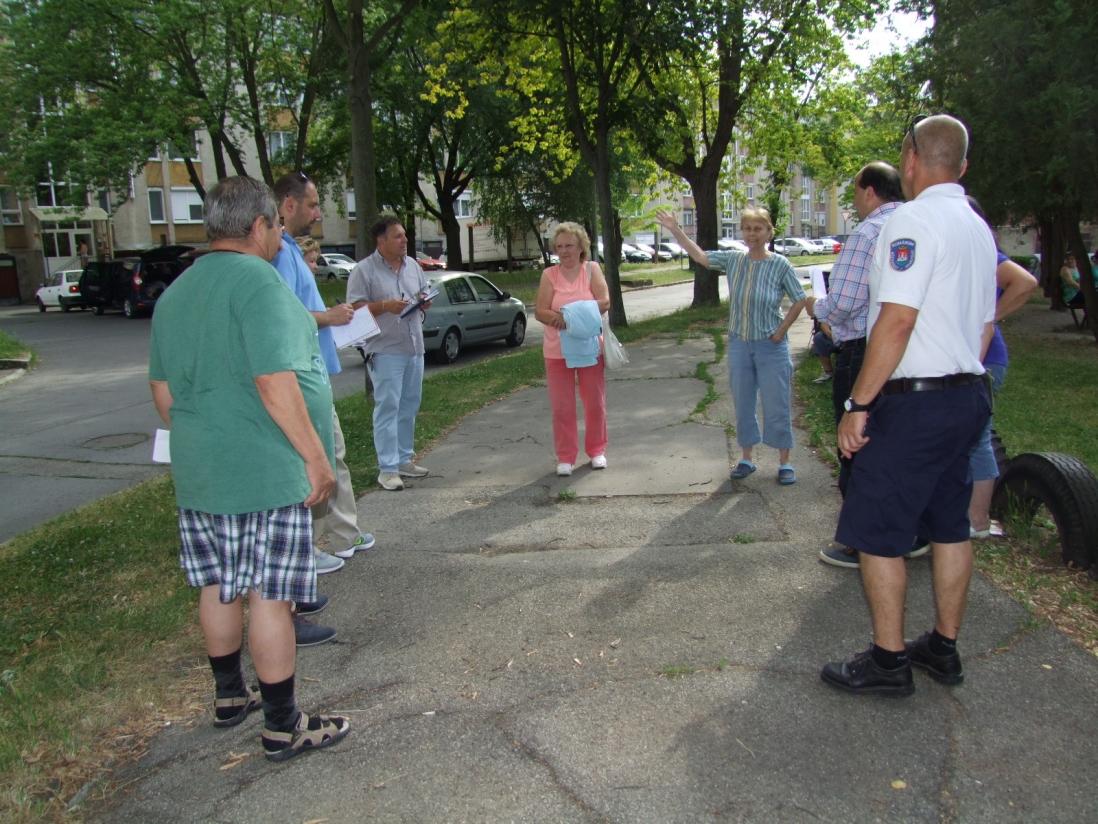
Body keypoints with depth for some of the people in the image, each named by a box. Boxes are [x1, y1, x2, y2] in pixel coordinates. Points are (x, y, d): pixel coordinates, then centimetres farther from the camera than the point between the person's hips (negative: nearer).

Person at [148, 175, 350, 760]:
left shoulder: (175, 292, 13)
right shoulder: (257, 280, -15)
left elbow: (162, 391, 18)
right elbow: (275, 383, -23)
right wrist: (317, 456, -17)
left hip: (198, 471, 9)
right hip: (264, 474, -8)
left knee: (218, 586, 19)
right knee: (268, 595, 0)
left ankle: (229, 696, 36)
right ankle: (283, 727, 12)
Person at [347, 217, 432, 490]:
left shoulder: (413, 265, 12)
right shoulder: (364, 270, -7)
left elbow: (424, 294, 21)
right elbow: (354, 308, -12)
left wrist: (425, 302, -1)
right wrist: (385, 306, -23)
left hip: (415, 348, 7)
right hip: (385, 350, -7)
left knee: (409, 406, 12)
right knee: (387, 407, -7)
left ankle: (405, 459, 23)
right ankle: (388, 468, -3)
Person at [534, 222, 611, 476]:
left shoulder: (592, 269, 0)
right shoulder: (549, 274, 0)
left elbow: (604, 301, -11)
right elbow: (540, 311, -7)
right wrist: (558, 318, -27)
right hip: (557, 350, 0)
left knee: (595, 403, 9)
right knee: (561, 407, 3)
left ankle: (596, 450, 26)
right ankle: (565, 457, 14)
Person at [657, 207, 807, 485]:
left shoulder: (780, 265, -8)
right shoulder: (733, 260, 1)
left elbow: (799, 300, -2)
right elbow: (700, 256, 1)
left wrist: (781, 330, -8)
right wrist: (675, 230, -7)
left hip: (771, 347, -3)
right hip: (739, 344, 4)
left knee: (777, 405, 2)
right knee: (743, 405, 12)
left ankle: (784, 462, 15)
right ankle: (746, 458, 25)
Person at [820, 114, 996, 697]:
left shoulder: (913, 220, -14)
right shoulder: (978, 227, 15)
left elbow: (897, 321, -22)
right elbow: (984, 325, 18)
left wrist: (858, 403, -19)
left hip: (914, 402, -10)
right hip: (968, 397, 10)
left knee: (877, 533, 0)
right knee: (949, 526, 16)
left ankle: (888, 662, 9)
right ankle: (944, 649, 28)